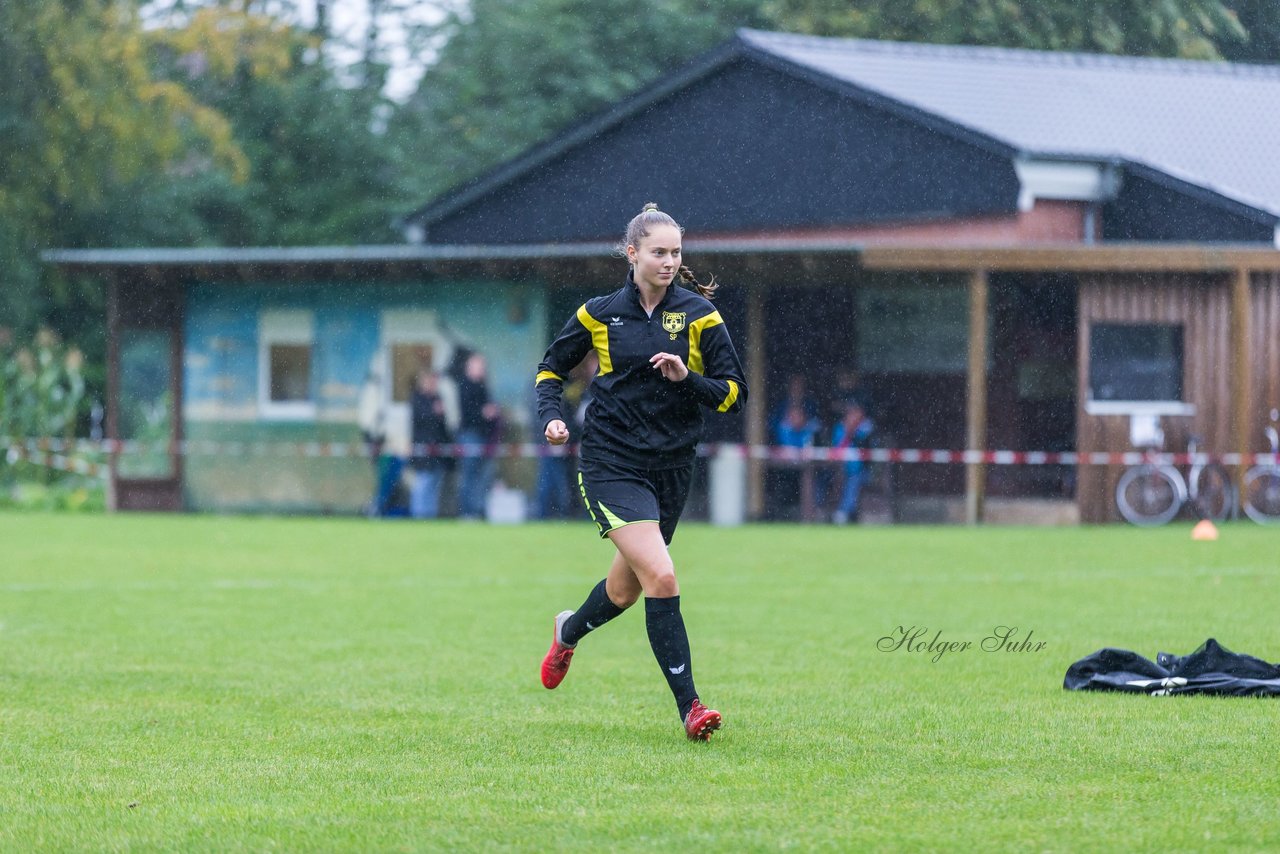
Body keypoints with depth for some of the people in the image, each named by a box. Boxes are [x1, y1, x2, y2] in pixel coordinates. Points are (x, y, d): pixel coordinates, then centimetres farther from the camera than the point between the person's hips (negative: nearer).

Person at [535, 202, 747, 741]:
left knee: (626, 588, 17)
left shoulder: (698, 314, 0)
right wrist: (550, 416, -3)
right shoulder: (599, 314, 0)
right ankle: (689, 707, -18)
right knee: (661, 577, -20)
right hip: (610, 464, -3)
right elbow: (552, 368, 15)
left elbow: (734, 393, -1)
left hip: (671, 468, 3)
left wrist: (688, 378, -19)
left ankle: (569, 631, 52)